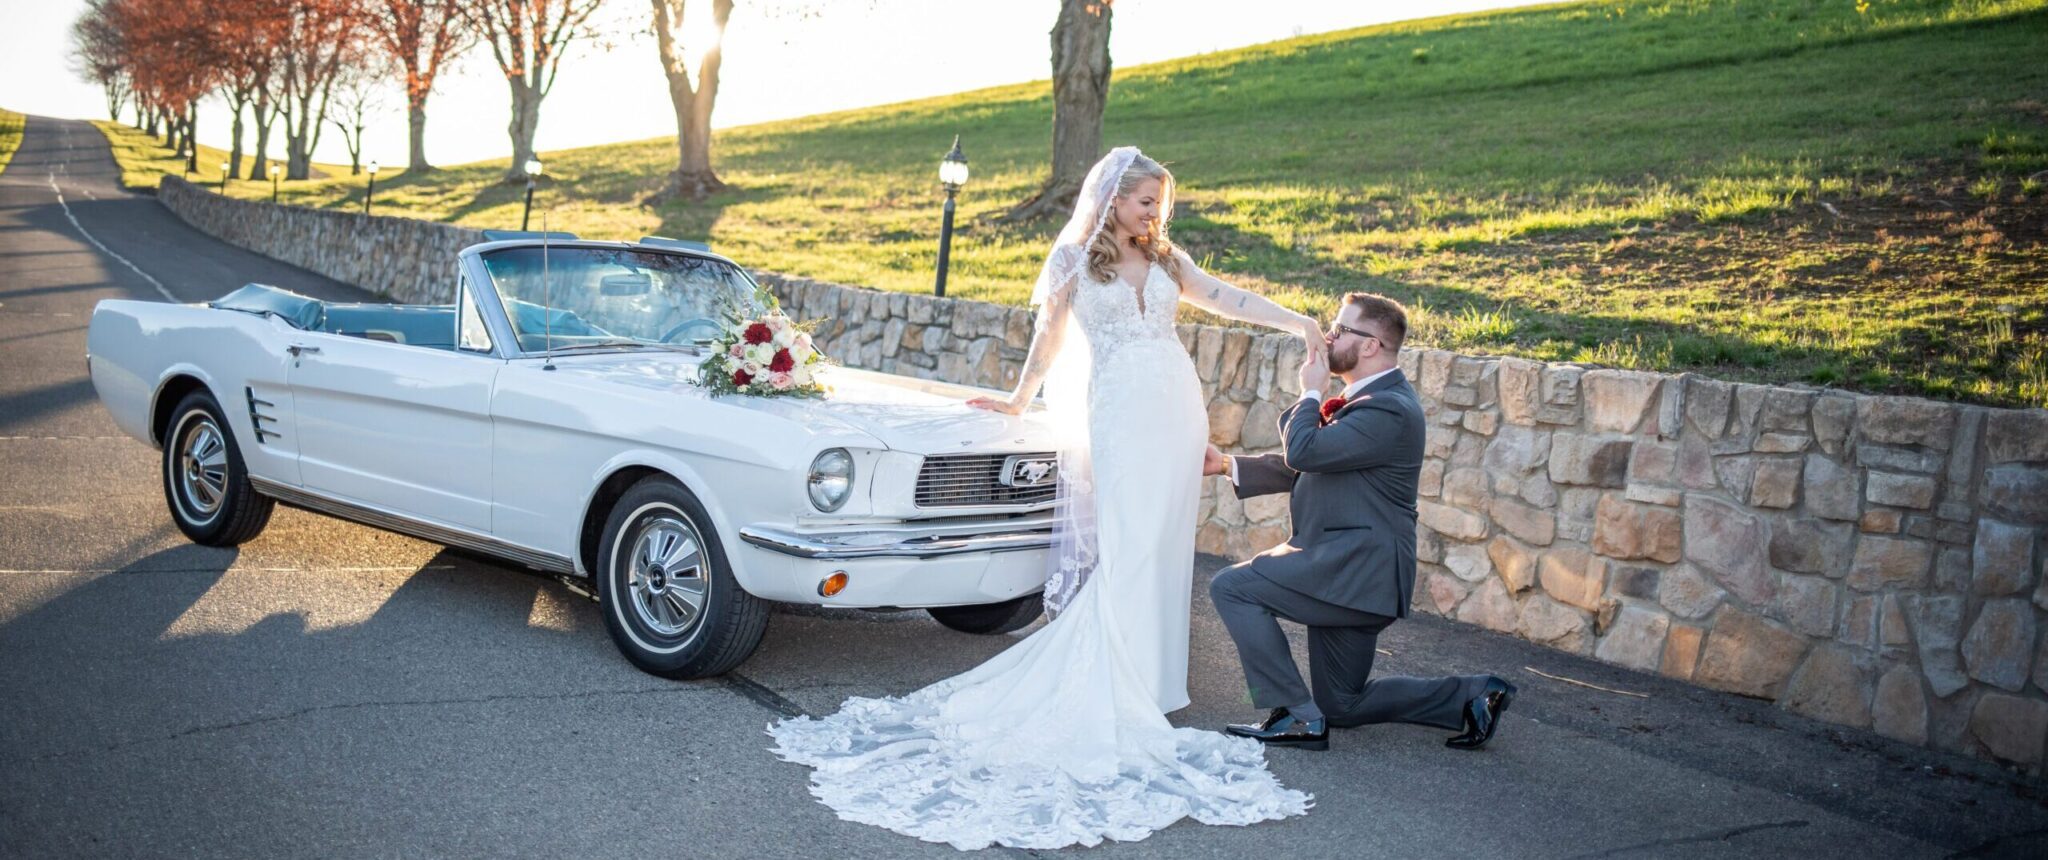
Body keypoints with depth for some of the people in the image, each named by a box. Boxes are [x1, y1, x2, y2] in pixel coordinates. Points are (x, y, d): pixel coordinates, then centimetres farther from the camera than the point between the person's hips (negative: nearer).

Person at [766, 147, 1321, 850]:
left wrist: (1299, 323, 5)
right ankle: (1123, 703, -4)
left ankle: (1150, 679, 12)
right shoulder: (1073, 259, 3)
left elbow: (1228, 298, 12)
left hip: (1178, 415, 5)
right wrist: (1018, 402, 14)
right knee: (1125, 551, -7)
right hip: (1118, 417, -4)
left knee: (1164, 548, 4)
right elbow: (1050, 338, 9)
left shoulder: (1165, 260, 15)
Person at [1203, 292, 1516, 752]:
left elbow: (1302, 452, -27)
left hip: (1356, 570, -11)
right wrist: (1228, 465, 11)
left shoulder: (1388, 409, -19)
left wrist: (1311, 392, -9)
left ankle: (1298, 715, -9)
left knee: (1232, 587, -12)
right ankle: (1471, 695, 19)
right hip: (1355, 572, 11)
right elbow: (1300, 467, 18)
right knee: (1343, 706, 18)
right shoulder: (1369, 399, 14)